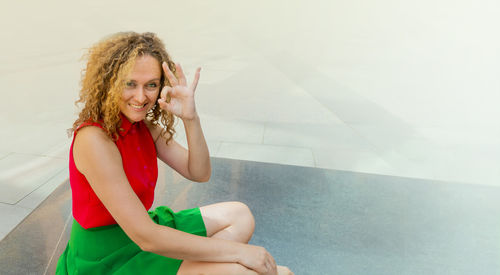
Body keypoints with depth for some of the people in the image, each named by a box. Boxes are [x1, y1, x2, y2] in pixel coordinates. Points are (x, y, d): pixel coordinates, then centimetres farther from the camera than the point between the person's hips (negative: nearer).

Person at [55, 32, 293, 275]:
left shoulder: (144, 125, -1)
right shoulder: (93, 138, -25)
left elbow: (198, 173, -2)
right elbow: (145, 238, -28)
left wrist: (190, 118, -21)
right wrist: (238, 251, -24)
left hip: (139, 232, 8)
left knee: (239, 216, 7)